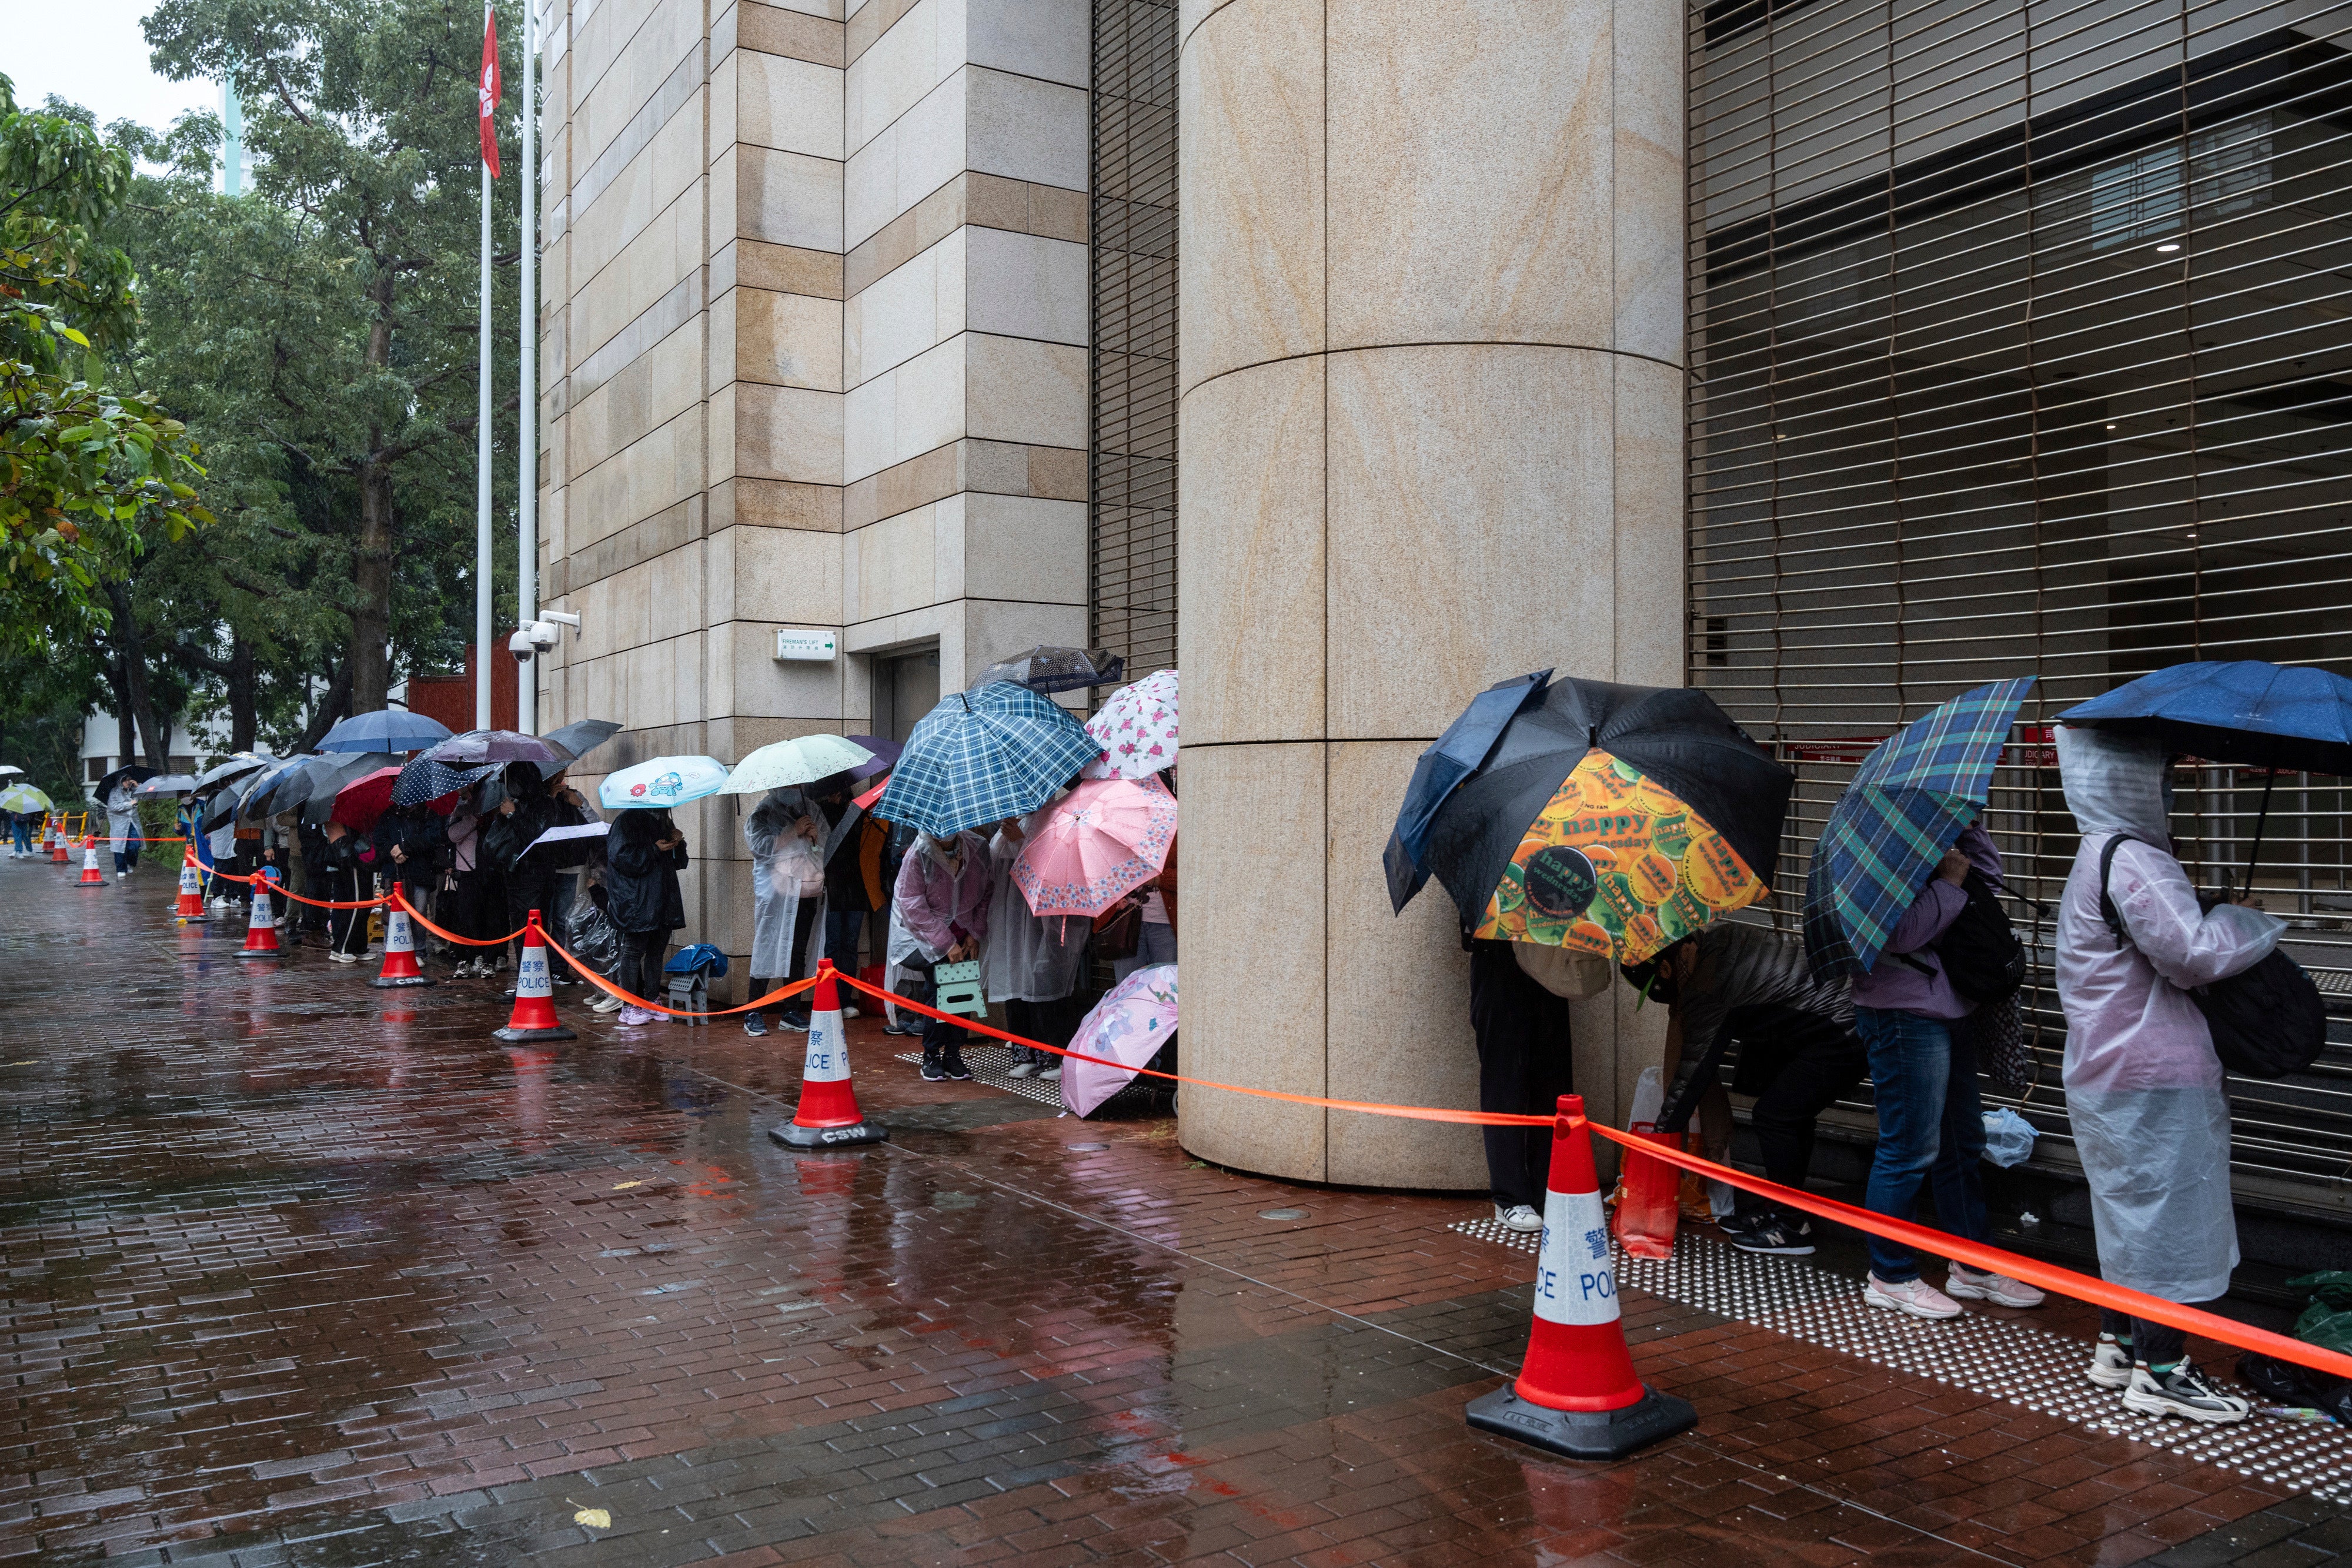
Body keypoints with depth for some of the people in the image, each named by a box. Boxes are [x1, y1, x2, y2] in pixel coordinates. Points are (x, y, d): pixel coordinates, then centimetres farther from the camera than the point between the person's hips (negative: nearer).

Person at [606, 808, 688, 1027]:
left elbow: (679, 862, 22)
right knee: (634, 951, -3)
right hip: (636, 901, -8)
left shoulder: (663, 822, 19)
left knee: (657, 951, 10)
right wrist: (654, 850, -15)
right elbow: (620, 856, -17)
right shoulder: (627, 821, -5)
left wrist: (678, 843, 2)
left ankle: (653, 1001, 18)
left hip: (663, 901, 8)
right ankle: (630, 1006, 0)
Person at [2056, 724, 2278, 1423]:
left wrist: (2225, 923, 10)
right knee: (2167, 1208, -2)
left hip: (2113, 1071, 11)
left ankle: (2118, 1346, 28)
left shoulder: (2102, 857, 15)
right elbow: (2194, 953, -24)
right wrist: (2246, 920, -7)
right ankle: (2159, 1370, 7)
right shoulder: (2130, 861, -20)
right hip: (2153, 1077, -11)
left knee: (2132, 1206, 18)